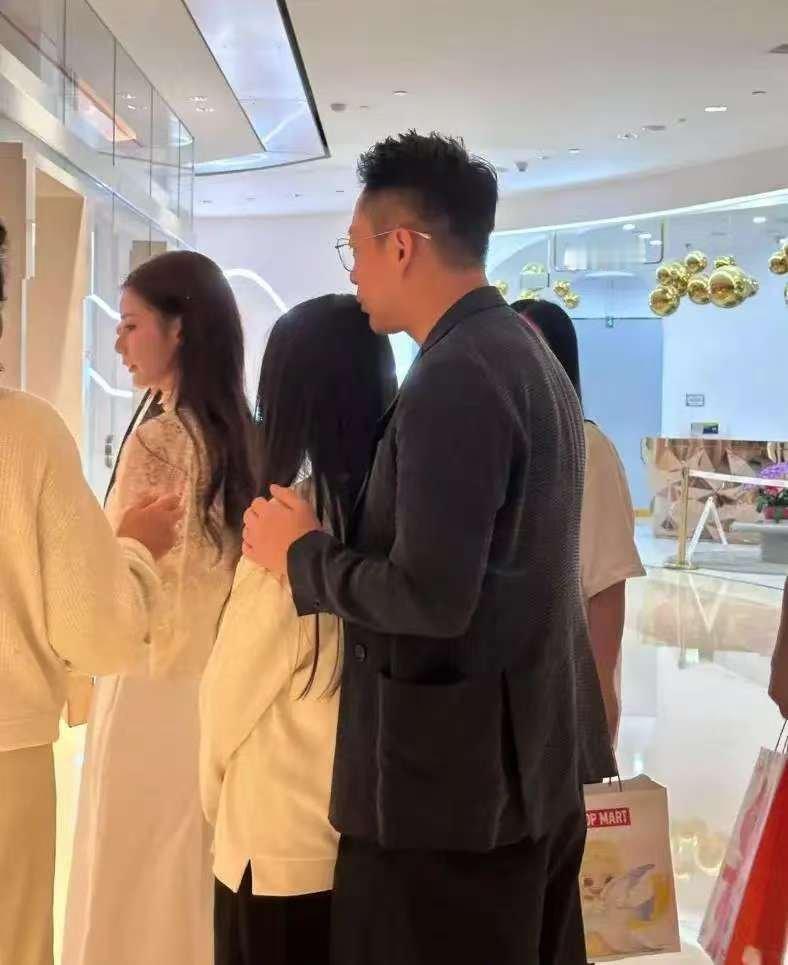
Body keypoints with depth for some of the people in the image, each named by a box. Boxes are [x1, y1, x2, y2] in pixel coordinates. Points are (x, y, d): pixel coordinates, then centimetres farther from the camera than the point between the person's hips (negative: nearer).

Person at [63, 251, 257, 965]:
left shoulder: (157, 441, -18)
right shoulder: (245, 433, 3)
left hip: (157, 692, -7)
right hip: (221, 686, 7)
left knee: (135, 888, 8)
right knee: (200, 882, 18)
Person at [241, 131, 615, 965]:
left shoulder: (454, 378, -21)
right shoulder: (527, 355, 10)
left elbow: (433, 599, -26)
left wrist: (301, 552, -10)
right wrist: (336, 536, 14)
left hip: (454, 777, -10)